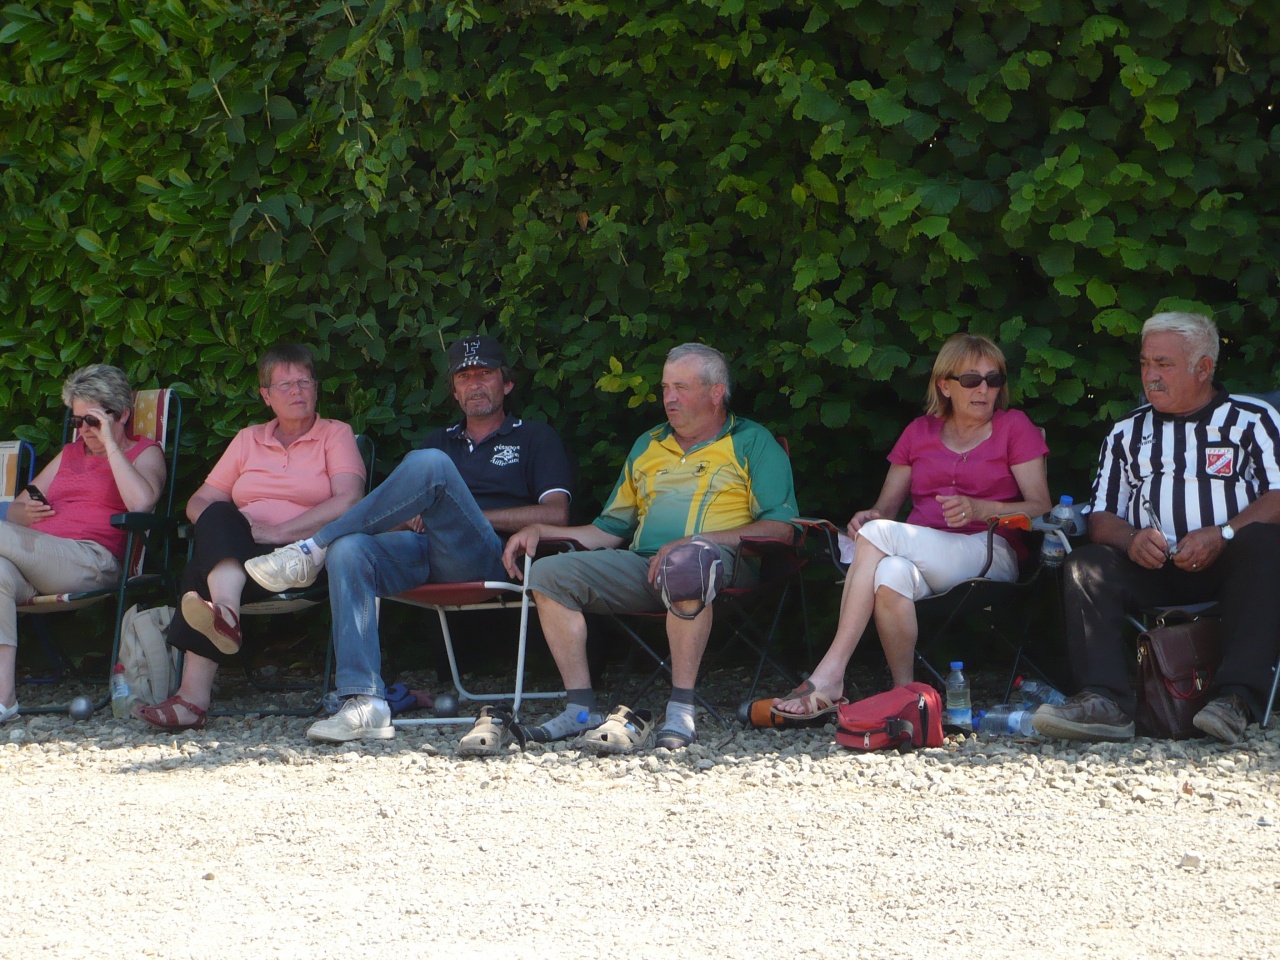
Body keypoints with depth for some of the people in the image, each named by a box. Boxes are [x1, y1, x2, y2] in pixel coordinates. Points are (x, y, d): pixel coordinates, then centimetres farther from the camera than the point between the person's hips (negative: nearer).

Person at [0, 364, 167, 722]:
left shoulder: (144, 453, 14)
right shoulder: (69, 454, 32)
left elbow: (140, 504, -10)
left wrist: (110, 445, -5)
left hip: (91, 561, -5)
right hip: (35, 557, 5)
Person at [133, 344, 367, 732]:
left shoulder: (336, 435, 13)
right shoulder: (248, 440, 26)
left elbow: (348, 503, -6)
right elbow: (198, 502, 20)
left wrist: (277, 531, -15)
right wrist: (222, 522, -6)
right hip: (235, 552, 4)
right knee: (217, 517, -33)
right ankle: (224, 612, -55)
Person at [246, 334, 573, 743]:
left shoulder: (535, 438, 20)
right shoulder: (440, 440, 34)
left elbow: (555, 513, 3)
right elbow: (404, 512, 25)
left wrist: (468, 517, -1)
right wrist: (412, 518, -1)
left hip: (486, 557, -4)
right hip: (421, 554, 4)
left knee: (431, 464, -31)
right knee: (349, 550, -31)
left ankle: (312, 550, -23)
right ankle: (364, 703, -40)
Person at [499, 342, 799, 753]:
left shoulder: (752, 443, 10)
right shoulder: (648, 446, 28)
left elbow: (780, 527, -4)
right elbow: (610, 529, 29)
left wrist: (696, 541, -15)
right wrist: (540, 531, 14)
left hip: (723, 562, -6)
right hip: (643, 565, 6)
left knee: (686, 563, -42)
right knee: (550, 573, -14)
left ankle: (681, 709, -40)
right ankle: (582, 708, -19)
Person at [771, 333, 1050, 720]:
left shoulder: (1014, 427, 11)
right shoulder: (920, 432, 22)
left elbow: (1041, 508, 1)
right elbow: (887, 504, 19)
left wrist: (978, 509, -16)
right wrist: (871, 515, -7)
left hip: (990, 555, -3)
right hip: (920, 554, 3)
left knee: (879, 534, -29)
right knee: (891, 573, -37)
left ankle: (829, 676, -33)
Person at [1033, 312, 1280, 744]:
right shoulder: (1126, 434, 23)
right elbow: (1101, 518, 15)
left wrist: (1223, 535, -19)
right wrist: (1131, 540, -9)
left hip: (1226, 563, -3)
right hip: (1152, 567, 3)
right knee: (1085, 564, -24)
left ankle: (1236, 699, -46)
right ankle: (1107, 701, -41)